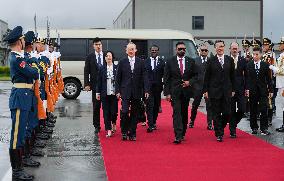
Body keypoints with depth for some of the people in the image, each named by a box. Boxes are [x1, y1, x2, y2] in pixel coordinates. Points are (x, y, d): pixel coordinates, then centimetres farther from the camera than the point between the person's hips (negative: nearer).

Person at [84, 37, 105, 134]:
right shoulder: (90, 57, 3)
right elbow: (86, 72, 1)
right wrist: (87, 84, -7)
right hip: (95, 85, 0)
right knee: (96, 107, 5)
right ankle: (97, 126, 13)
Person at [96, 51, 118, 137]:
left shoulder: (116, 68, 0)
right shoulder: (102, 69, 6)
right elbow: (99, 81, 8)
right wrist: (98, 92, 5)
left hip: (114, 93, -1)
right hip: (105, 94, 1)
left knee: (114, 111, 1)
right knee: (106, 112, 1)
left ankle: (113, 124, 32)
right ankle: (108, 129, 7)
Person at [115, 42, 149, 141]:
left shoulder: (141, 62, 5)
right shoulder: (122, 62, 4)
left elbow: (144, 77, 2)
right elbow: (118, 78, 4)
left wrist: (146, 90, -6)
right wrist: (118, 91, -2)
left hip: (137, 92, 1)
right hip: (125, 91, -1)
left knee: (134, 113, 6)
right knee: (125, 111, -10)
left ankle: (132, 133, 15)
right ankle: (124, 131, 8)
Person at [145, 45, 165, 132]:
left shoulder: (161, 61, 6)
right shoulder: (146, 61, 4)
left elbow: (164, 74, 3)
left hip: (158, 86, 2)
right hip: (149, 86, -2)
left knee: (156, 105, 10)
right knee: (149, 105, -8)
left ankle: (154, 123, 24)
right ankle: (150, 125, -10)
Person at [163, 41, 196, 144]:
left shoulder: (191, 61, 7)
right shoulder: (170, 62, 1)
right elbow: (166, 79, -1)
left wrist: (189, 82, -9)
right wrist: (167, 93, -8)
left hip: (186, 91, 3)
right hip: (174, 92, -3)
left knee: (184, 113, 10)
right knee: (177, 112, -11)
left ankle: (182, 134, 22)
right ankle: (178, 136, -16)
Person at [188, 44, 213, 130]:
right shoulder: (195, 61, 3)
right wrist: (193, 83, -6)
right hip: (198, 86, 1)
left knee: (209, 106, 0)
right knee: (195, 105, 12)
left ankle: (209, 124, 6)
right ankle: (192, 121, 29)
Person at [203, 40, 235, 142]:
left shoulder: (230, 60, 6)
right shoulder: (211, 61, 1)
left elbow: (232, 76, 10)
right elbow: (207, 77, 2)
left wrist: (233, 89, 7)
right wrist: (206, 90, -2)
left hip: (227, 91, 2)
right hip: (214, 91, -2)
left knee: (227, 113, 0)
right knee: (216, 114, 1)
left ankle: (220, 128, 25)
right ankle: (219, 134, 9)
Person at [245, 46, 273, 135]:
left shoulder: (265, 65, 3)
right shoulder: (249, 65, 2)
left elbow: (268, 78, 4)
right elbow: (247, 78, -3)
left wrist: (270, 90, 1)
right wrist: (247, 89, -13)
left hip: (263, 91, -1)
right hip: (252, 91, 1)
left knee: (263, 110, -5)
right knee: (253, 110, 7)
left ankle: (264, 128, 2)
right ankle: (254, 128, 18)